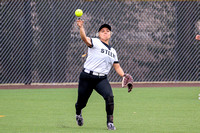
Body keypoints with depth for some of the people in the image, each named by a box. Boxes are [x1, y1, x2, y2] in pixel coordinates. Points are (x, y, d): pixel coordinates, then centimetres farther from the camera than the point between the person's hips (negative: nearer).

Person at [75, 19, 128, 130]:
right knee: (81, 102, 5)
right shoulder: (95, 42, 0)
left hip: (102, 79, 3)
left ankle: (110, 122, -14)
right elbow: (85, 39, -20)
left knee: (109, 96, -24)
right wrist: (81, 28, -40)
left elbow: (117, 67, 22)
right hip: (87, 77, -3)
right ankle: (78, 113, 42)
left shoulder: (113, 51, 19)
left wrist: (124, 76, 4)